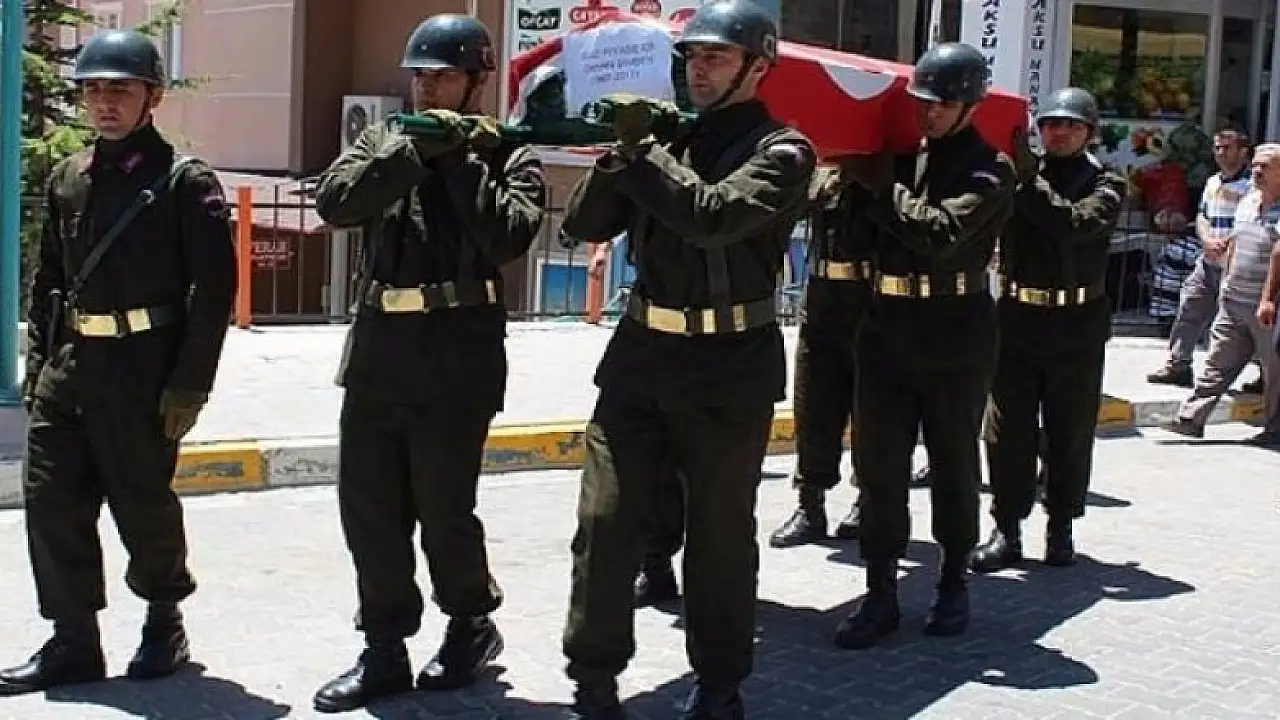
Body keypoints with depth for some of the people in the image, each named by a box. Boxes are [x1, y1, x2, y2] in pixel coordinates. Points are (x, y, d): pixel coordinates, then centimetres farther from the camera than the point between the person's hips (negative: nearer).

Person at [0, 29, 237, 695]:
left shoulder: (185, 181, -6)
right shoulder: (67, 179, 13)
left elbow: (213, 289, -9)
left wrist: (189, 386, -13)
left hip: (143, 369, -6)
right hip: (68, 366, 6)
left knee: (143, 502, 3)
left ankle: (164, 621, 26)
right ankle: (73, 641, 15)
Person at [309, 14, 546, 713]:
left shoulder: (507, 154, 3)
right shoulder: (383, 141, 13)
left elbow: (508, 237, -13)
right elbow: (335, 203, -4)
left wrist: (463, 159, -12)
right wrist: (412, 151, -13)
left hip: (456, 354, -4)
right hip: (377, 347, 5)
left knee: (442, 507, 1)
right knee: (367, 505, 6)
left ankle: (470, 627, 25)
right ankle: (385, 649, 18)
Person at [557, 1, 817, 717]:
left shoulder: (782, 150, -5)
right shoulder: (665, 132, 11)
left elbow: (715, 215, -23)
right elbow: (587, 223, 5)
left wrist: (642, 149, -16)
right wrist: (623, 150, -9)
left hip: (731, 366, -4)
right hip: (641, 352, 4)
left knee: (719, 536, 7)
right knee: (605, 523, 0)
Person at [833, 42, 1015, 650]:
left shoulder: (988, 170, -7)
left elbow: (944, 232, -21)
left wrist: (882, 187, -15)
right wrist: (858, 174, -1)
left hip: (955, 335, -4)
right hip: (886, 327, 4)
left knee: (953, 464, 9)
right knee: (878, 464, 1)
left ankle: (954, 582, 24)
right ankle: (881, 594, 7)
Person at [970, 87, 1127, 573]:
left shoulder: (1105, 185, 1)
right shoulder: (1015, 176, 7)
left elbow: (1076, 223, -19)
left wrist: (1027, 178, -17)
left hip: (1078, 324, -1)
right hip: (1017, 318, 1)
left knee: (1069, 434, 7)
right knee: (1008, 431, 1)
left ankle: (1061, 528, 18)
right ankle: (1007, 529, 7)